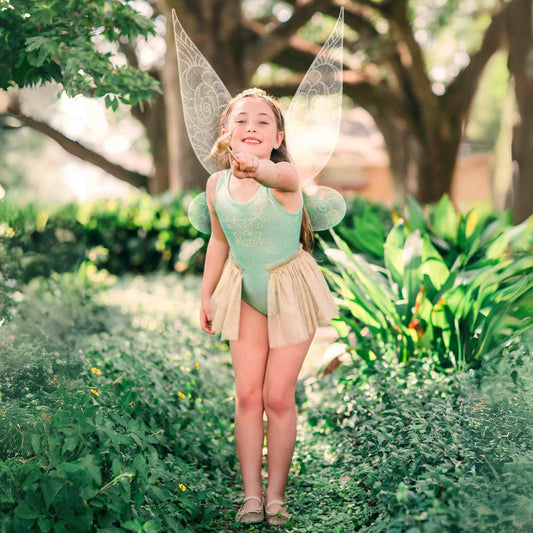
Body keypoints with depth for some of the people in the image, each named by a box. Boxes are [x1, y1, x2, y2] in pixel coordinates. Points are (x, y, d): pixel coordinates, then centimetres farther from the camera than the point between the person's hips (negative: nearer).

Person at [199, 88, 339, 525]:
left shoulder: (284, 177, -23)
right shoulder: (217, 184, -7)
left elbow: (279, 175, -50)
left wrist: (256, 167, -73)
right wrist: (207, 295, 13)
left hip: (290, 290, -4)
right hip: (246, 292, 4)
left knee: (278, 396, 2)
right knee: (247, 394, 4)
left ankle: (276, 495, 18)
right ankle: (252, 494, 16)